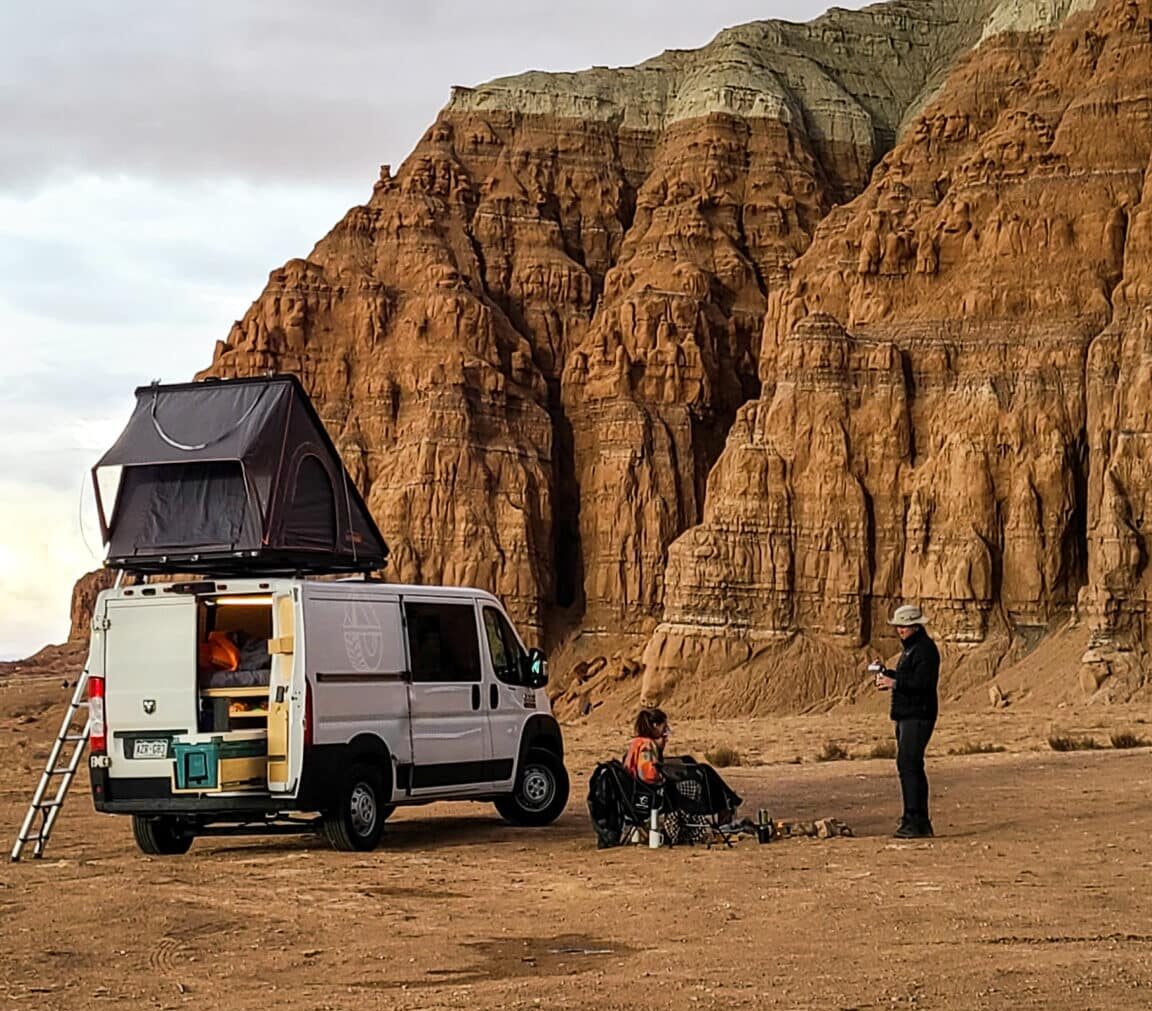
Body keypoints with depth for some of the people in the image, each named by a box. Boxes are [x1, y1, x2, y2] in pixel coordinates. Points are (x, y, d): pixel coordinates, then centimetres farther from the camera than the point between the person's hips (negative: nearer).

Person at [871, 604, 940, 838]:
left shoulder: (925, 649, -13)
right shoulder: (909, 648, 20)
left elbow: (922, 682, -23)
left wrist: (895, 683, -23)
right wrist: (886, 673, 12)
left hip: (918, 716, -11)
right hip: (906, 714, 11)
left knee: (909, 766, -14)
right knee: (907, 765, 14)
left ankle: (917, 822, -14)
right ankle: (915, 819, 20)